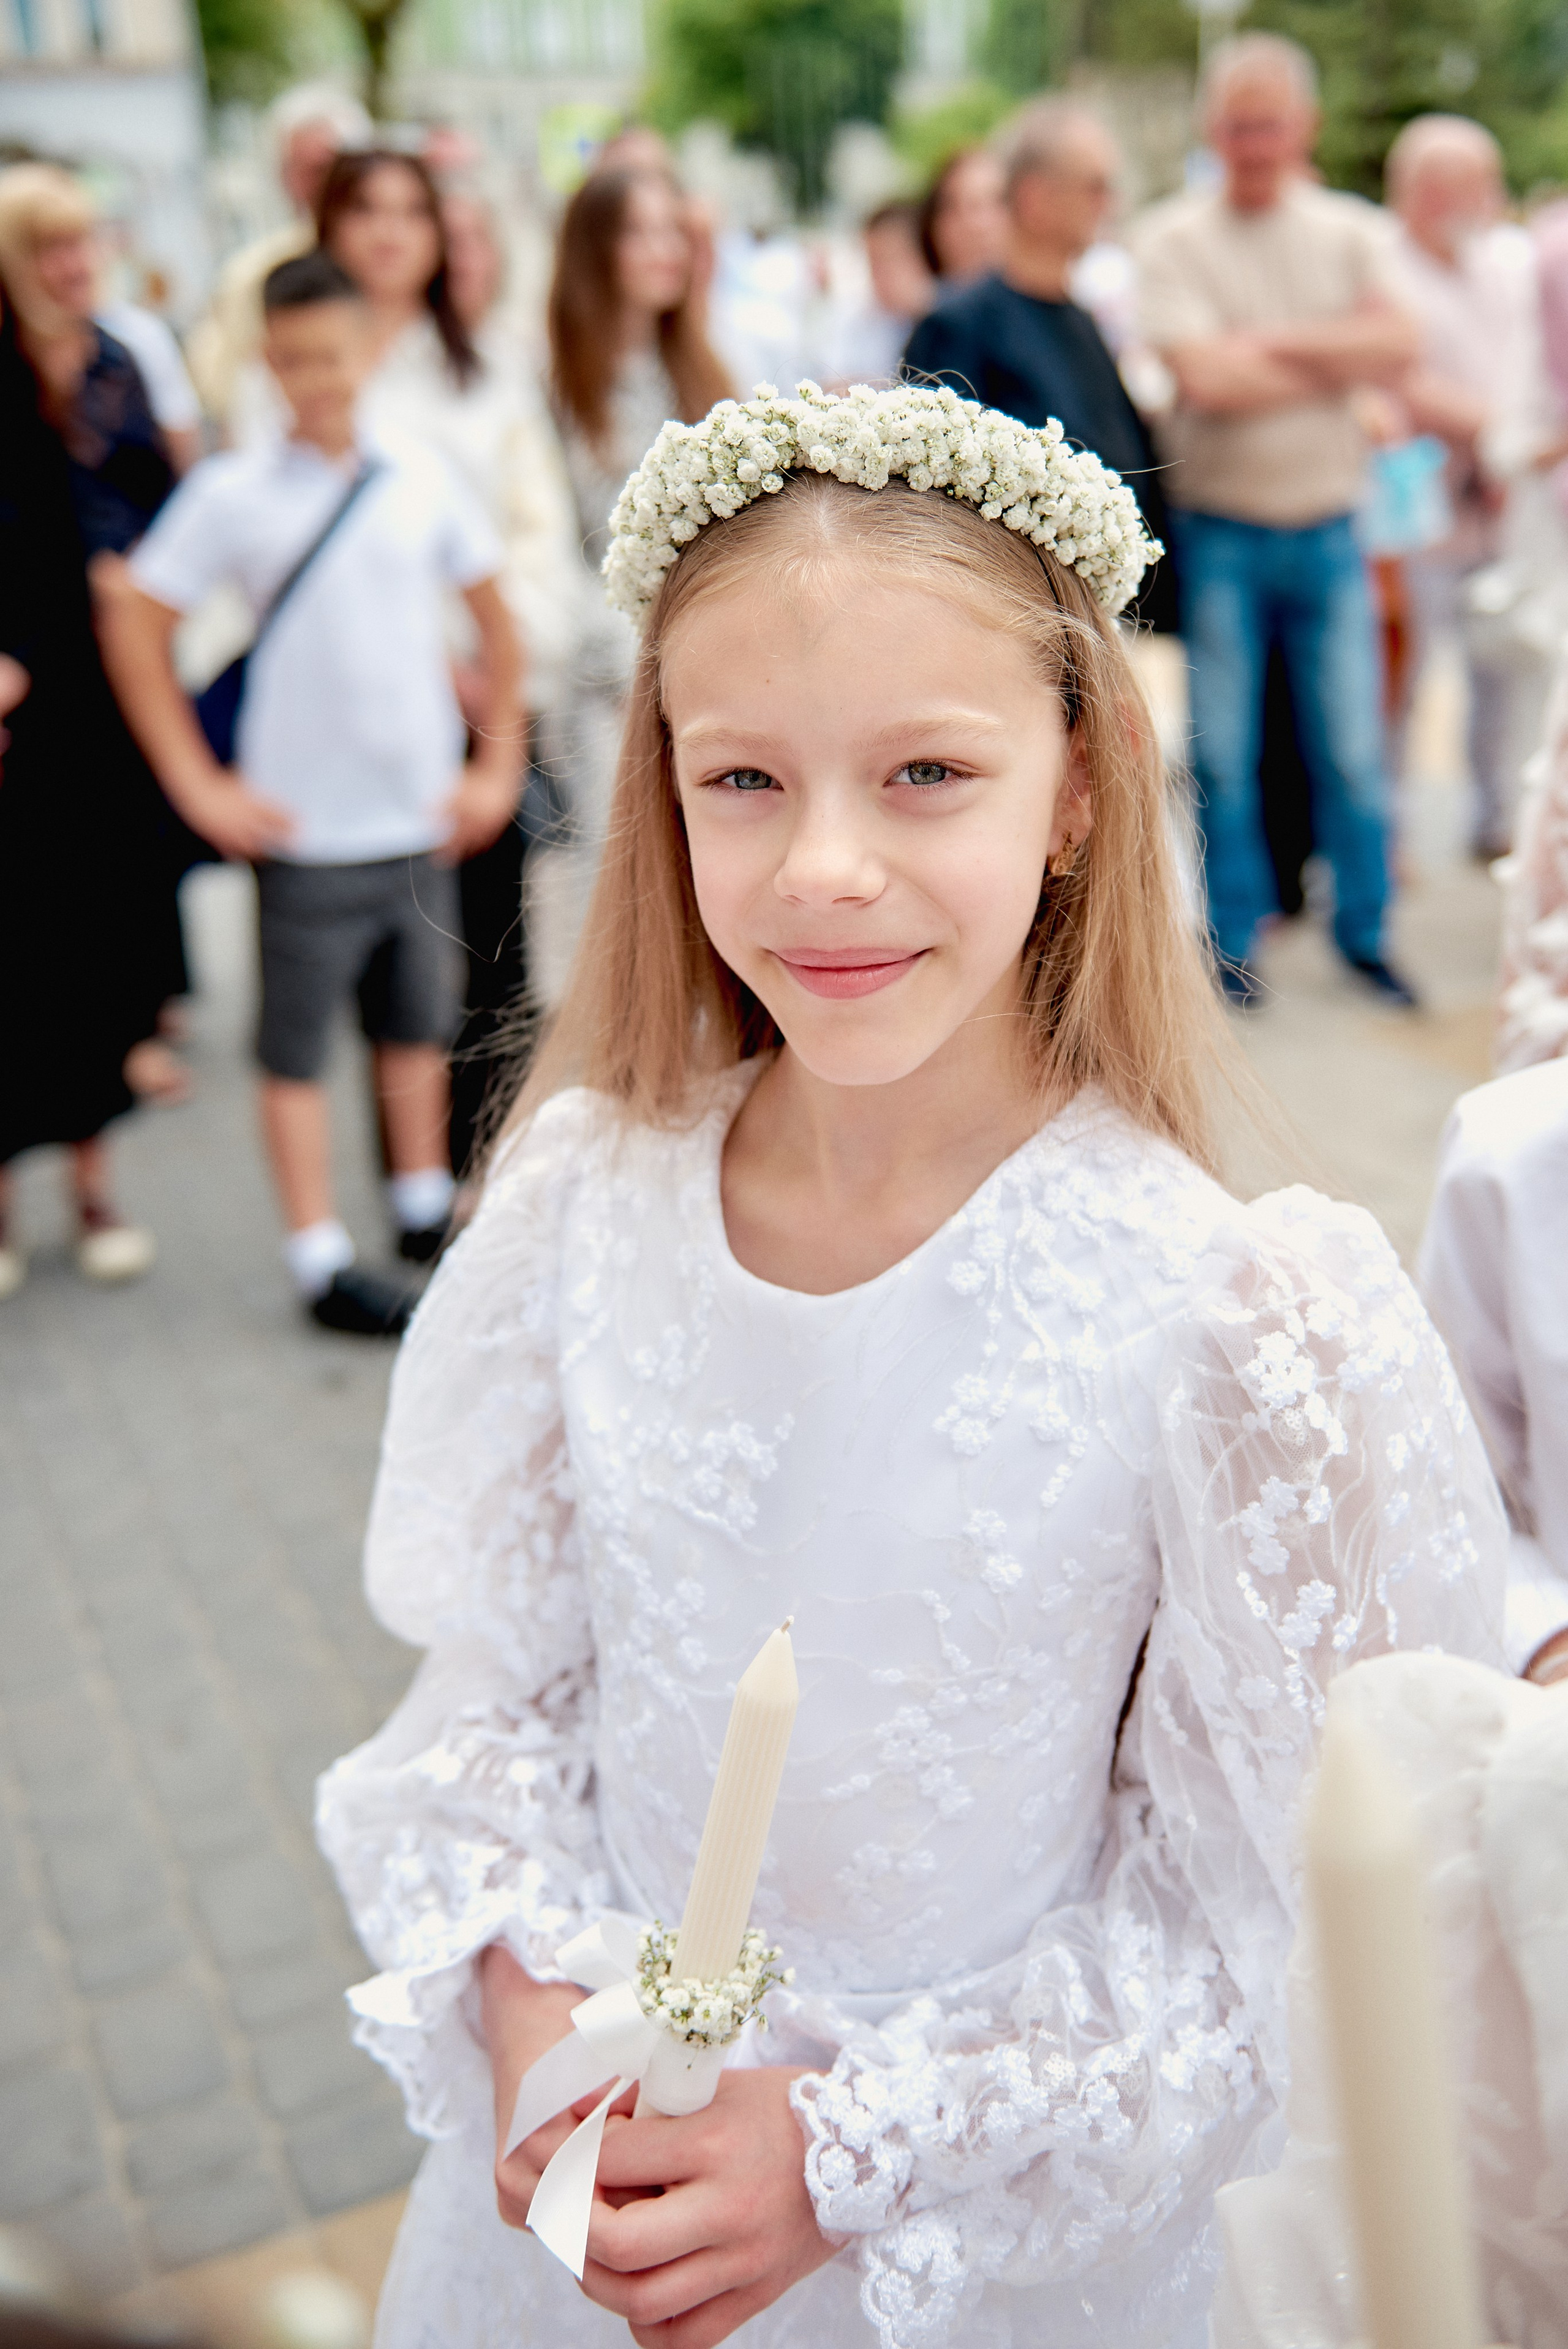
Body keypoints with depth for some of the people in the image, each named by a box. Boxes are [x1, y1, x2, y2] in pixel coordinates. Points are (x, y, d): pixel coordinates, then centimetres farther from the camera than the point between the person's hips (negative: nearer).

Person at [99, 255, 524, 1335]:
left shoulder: (425, 481, 1)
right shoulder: (232, 493, -6)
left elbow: (497, 623, 10)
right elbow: (136, 630, -3)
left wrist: (498, 763, 5)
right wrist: (198, 785, -6)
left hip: (425, 819, 3)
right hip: (303, 829, -3)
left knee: (419, 1024, 16)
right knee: (297, 1046, 5)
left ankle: (427, 1210, 34)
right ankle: (320, 1257, 16)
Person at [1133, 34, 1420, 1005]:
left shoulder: (1353, 232, 8)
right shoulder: (1174, 239, -2)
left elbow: (1399, 345, -8)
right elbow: (1208, 377, -16)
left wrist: (1276, 340, -13)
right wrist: (1341, 363, -6)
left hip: (1328, 531, 2)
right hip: (1219, 533, -2)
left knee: (1351, 745, 5)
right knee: (1224, 751, 3)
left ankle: (1365, 932, 19)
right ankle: (1235, 936, 17)